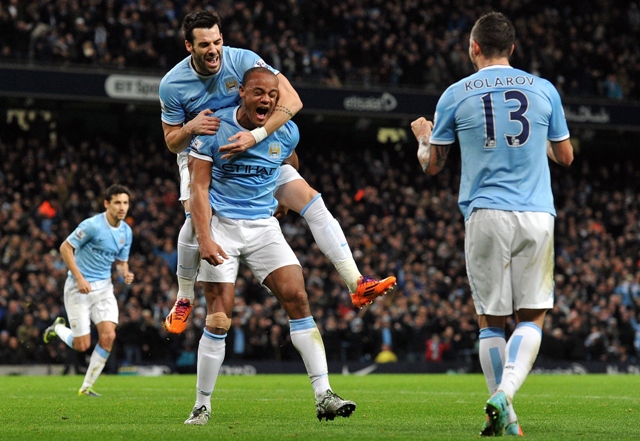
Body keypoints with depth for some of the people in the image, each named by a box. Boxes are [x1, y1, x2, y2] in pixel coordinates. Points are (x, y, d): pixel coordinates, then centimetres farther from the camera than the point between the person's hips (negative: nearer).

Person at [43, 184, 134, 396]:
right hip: (79, 288, -6)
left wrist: (125, 274, -7)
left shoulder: (126, 231, 4)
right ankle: (58, 328, 31)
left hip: (104, 287, 6)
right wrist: (79, 278, -20)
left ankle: (87, 387, 2)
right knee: (82, 345, -5)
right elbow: (65, 247, -14)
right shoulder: (92, 225, -18)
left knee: (108, 336, -12)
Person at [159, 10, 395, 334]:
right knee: (196, 220, -27)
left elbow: (291, 100, -28)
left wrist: (256, 135, -41)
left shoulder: (242, 60, -21)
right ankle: (183, 300, -1)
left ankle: (357, 285, -12)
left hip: (254, 150, 1)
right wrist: (190, 128, -30)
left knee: (310, 200, -13)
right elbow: (172, 142, -6)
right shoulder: (172, 85, -17)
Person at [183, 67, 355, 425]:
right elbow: (199, 187, -11)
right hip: (221, 225, -3)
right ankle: (203, 406, 6)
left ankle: (324, 395, -11)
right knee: (219, 319, -8)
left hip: (264, 226, 3)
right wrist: (205, 238, -21)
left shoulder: (287, 133, 0)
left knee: (298, 298, -12)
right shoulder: (215, 129, -10)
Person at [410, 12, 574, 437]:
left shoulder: (455, 95, 5)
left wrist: (423, 135, 35)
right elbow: (566, 156, 17)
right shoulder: (544, 90, 8)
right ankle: (505, 394, -18)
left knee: (491, 320, 8)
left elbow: (432, 165, 14)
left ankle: (504, 416, 6)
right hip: (537, 215, 0)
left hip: (486, 216, 0)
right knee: (532, 317, 4)